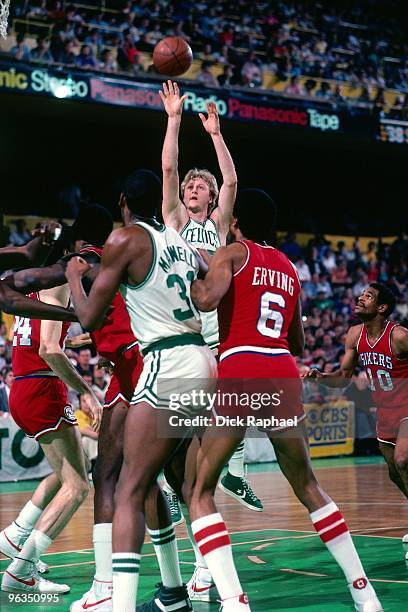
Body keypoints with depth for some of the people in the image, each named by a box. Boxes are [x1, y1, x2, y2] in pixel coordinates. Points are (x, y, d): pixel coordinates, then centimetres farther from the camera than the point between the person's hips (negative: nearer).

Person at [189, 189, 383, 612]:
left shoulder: (232, 253, 6)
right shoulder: (289, 268, 23)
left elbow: (207, 299, -15)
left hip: (240, 373, -5)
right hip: (284, 374, 5)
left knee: (201, 493, 1)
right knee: (307, 486, 20)